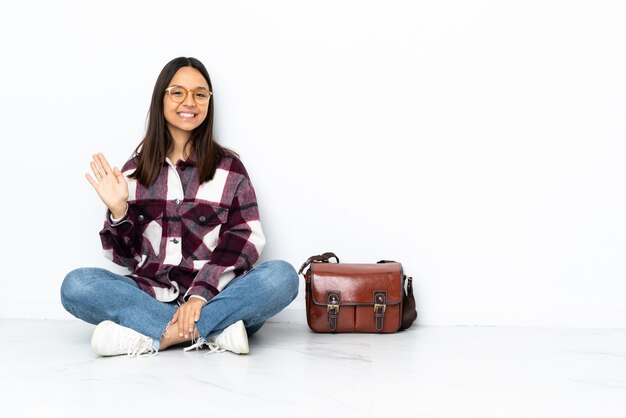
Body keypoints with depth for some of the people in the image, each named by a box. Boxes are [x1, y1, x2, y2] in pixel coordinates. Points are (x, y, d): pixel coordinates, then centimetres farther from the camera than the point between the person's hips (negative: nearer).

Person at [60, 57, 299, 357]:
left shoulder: (230, 168, 7)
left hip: (215, 297, -1)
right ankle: (213, 332, -28)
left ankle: (150, 338, -27)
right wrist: (118, 210, -11)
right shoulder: (135, 171, 11)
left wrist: (201, 296, -18)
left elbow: (245, 241, -4)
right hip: (151, 296, 1)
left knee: (282, 276, -27)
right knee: (76, 285, -24)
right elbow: (125, 256, 9)